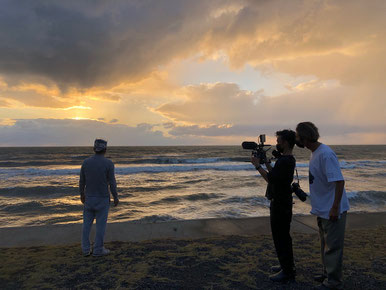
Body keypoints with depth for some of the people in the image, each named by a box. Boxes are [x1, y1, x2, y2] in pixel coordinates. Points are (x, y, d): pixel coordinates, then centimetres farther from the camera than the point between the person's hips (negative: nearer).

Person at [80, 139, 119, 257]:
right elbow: (112, 183, -13)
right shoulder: (108, 163, -15)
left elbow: (82, 181, 3)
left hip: (89, 198, 4)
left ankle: (86, 249, 19)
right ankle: (98, 249, 15)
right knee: (101, 224, 7)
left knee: (87, 223, 13)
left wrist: (82, 194, 19)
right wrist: (116, 198, -1)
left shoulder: (86, 162, -4)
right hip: (102, 199, -4)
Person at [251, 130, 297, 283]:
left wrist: (258, 166, -16)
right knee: (283, 236, 20)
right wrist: (266, 162, 14)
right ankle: (287, 266, 33)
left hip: (280, 205, -11)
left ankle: (287, 272, 9)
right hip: (282, 202, 11)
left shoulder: (284, 161, -22)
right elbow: (275, 174, 18)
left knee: (280, 237, -1)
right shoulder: (288, 159, 11)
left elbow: (271, 178, -25)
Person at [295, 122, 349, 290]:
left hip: (332, 211, -10)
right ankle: (327, 274, 36)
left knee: (332, 247, 3)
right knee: (325, 245, 21)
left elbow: (339, 181, -25)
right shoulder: (314, 153, 7)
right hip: (322, 209, 10)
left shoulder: (326, 154, -23)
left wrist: (335, 208, -26)